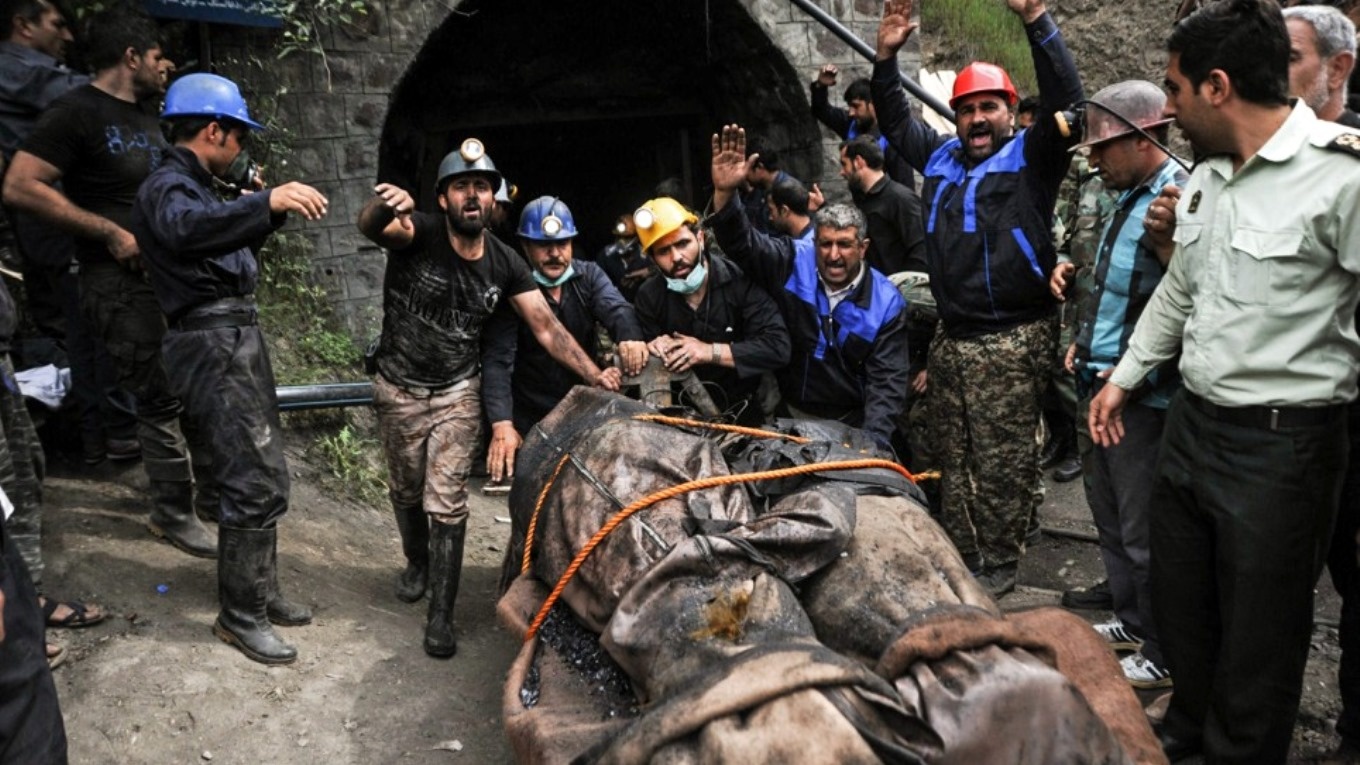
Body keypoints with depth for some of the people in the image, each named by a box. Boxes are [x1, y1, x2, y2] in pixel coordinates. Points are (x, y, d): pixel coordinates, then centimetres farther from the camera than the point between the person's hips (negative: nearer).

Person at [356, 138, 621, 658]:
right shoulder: (420, 233, -18)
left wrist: (593, 374, -26)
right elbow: (370, 227, -40)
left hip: (458, 393, 0)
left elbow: (547, 327, -12)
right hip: (399, 391, 0)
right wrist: (383, 207, -66)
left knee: (447, 503, -3)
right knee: (408, 492, 19)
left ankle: (441, 614, 8)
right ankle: (417, 563, 47)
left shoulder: (505, 264, -10)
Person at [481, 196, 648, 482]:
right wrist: (502, 424, -36)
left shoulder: (589, 275, -1)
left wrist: (629, 336, -47)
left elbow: (615, 308, -21)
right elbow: (498, 360, -20)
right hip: (530, 421, -3)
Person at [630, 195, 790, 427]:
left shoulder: (740, 279, -12)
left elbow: (778, 348, -18)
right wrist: (658, 352, -14)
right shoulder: (649, 296, 0)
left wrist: (710, 351, -21)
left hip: (746, 413, -3)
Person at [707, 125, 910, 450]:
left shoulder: (886, 302, -9)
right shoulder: (793, 264, -7)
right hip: (787, 415, 1)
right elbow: (743, 242, -15)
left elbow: (887, 381, -11)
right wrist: (724, 193, -35)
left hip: (850, 423, 0)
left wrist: (873, 443, -24)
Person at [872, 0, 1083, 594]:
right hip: (950, 339, 6)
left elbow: (1067, 100, -16)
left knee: (1003, 464, 0)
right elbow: (895, 121, 24)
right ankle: (960, 560, 27)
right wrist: (887, 57, 12)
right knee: (953, 459, 14)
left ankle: (999, 566, 14)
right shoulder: (940, 157, 14)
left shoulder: (1031, 156, -2)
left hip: (1012, 342, -6)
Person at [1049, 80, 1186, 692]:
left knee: (1143, 531, 2)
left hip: (1143, 397, -10)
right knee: (1109, 514, 21)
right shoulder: (1127, 198, 12)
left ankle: (1164, 656, 19)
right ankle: (1131, 622, 38)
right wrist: (1085, 342, 13)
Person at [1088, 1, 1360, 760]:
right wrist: (1126, 377, 23)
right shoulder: (1204, 177, 7)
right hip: (1191, 421, 8)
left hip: (1282, 442, -8)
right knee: (1179, 604, 23)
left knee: (1258, 639, 9)